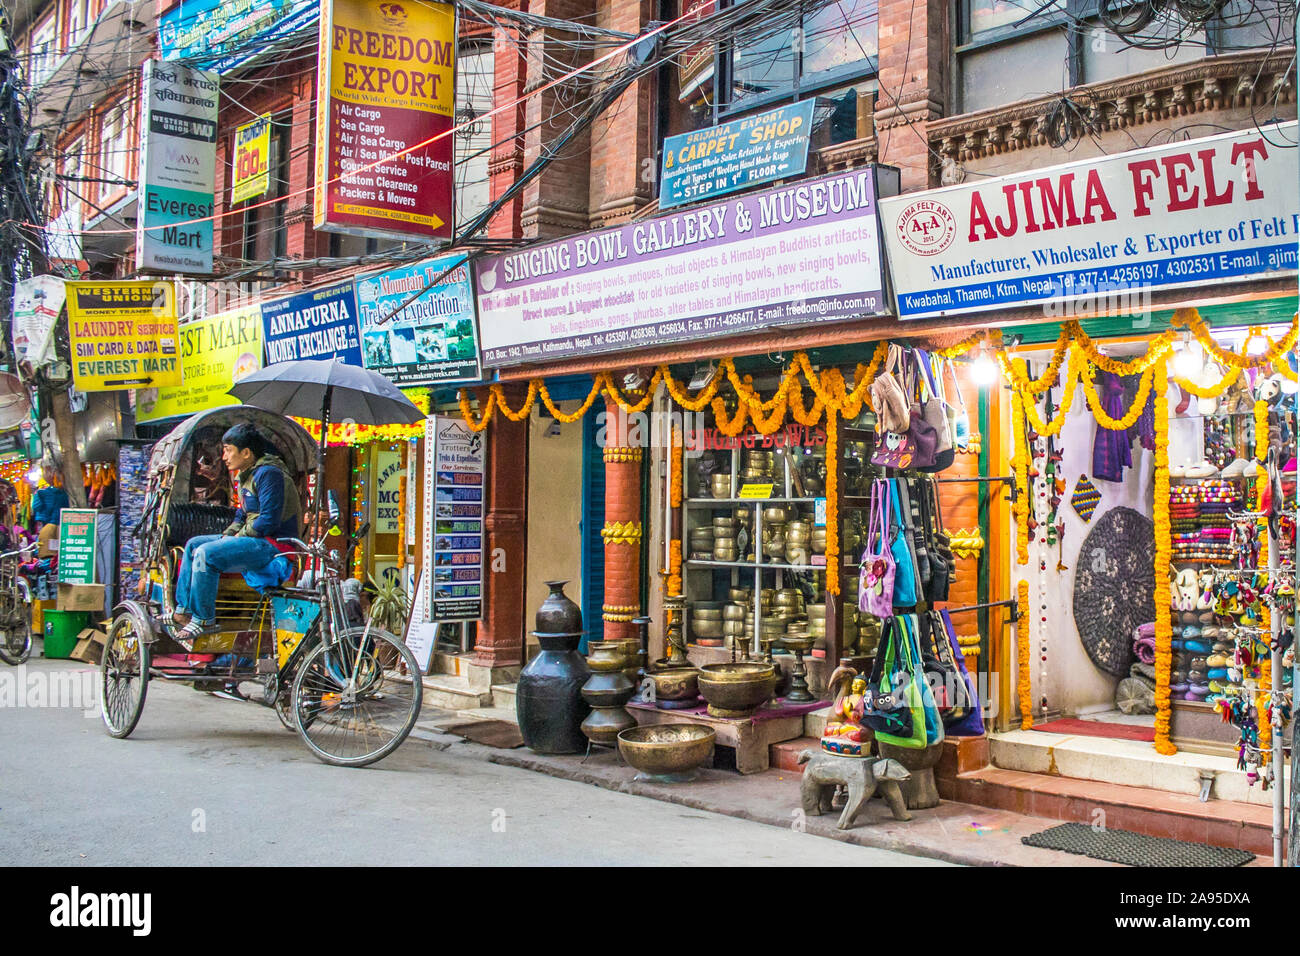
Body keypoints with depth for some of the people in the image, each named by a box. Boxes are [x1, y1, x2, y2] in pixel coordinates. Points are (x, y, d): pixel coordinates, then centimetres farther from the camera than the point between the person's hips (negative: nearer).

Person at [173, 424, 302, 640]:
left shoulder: (268, 474, -16)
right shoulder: (247, 475, 17)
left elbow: (269, 520, -23)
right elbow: (242, 515, 23)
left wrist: (238, 537, -13)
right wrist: (228, 534, 4)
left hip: (274, 545, -11)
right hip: (254, 539, 11)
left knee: (206, 553, -24)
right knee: (193, 544, 10)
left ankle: (203, 619, -16)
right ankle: (183, 610, 8)